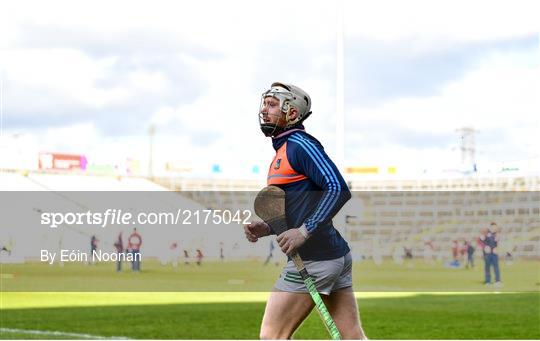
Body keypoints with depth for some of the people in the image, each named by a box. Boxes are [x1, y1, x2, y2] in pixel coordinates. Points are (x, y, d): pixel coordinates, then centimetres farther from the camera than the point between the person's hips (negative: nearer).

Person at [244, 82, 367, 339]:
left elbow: (338, 189, -20)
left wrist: (304, 231, -23)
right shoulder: (284, 150, 19)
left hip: (313, 260, -9)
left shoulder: (299, 145, -10)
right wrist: (267, 228, 10)